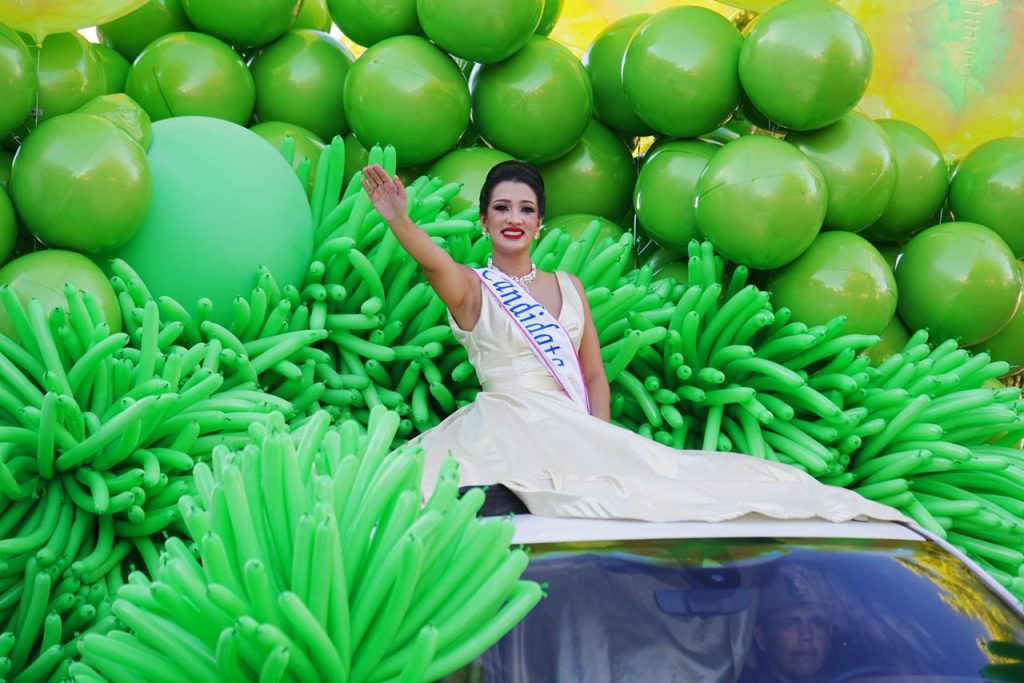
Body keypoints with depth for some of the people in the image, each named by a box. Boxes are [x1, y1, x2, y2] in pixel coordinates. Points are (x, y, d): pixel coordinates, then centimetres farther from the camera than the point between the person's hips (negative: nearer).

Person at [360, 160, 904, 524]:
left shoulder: (568, 288, 18)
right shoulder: (472, 289, 4)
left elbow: (594, 375, 16)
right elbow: (434, 261, -19)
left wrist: (598, 439, 0)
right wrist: (398, 220, -40)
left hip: (577, 432, 4)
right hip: (508, 426, -4)